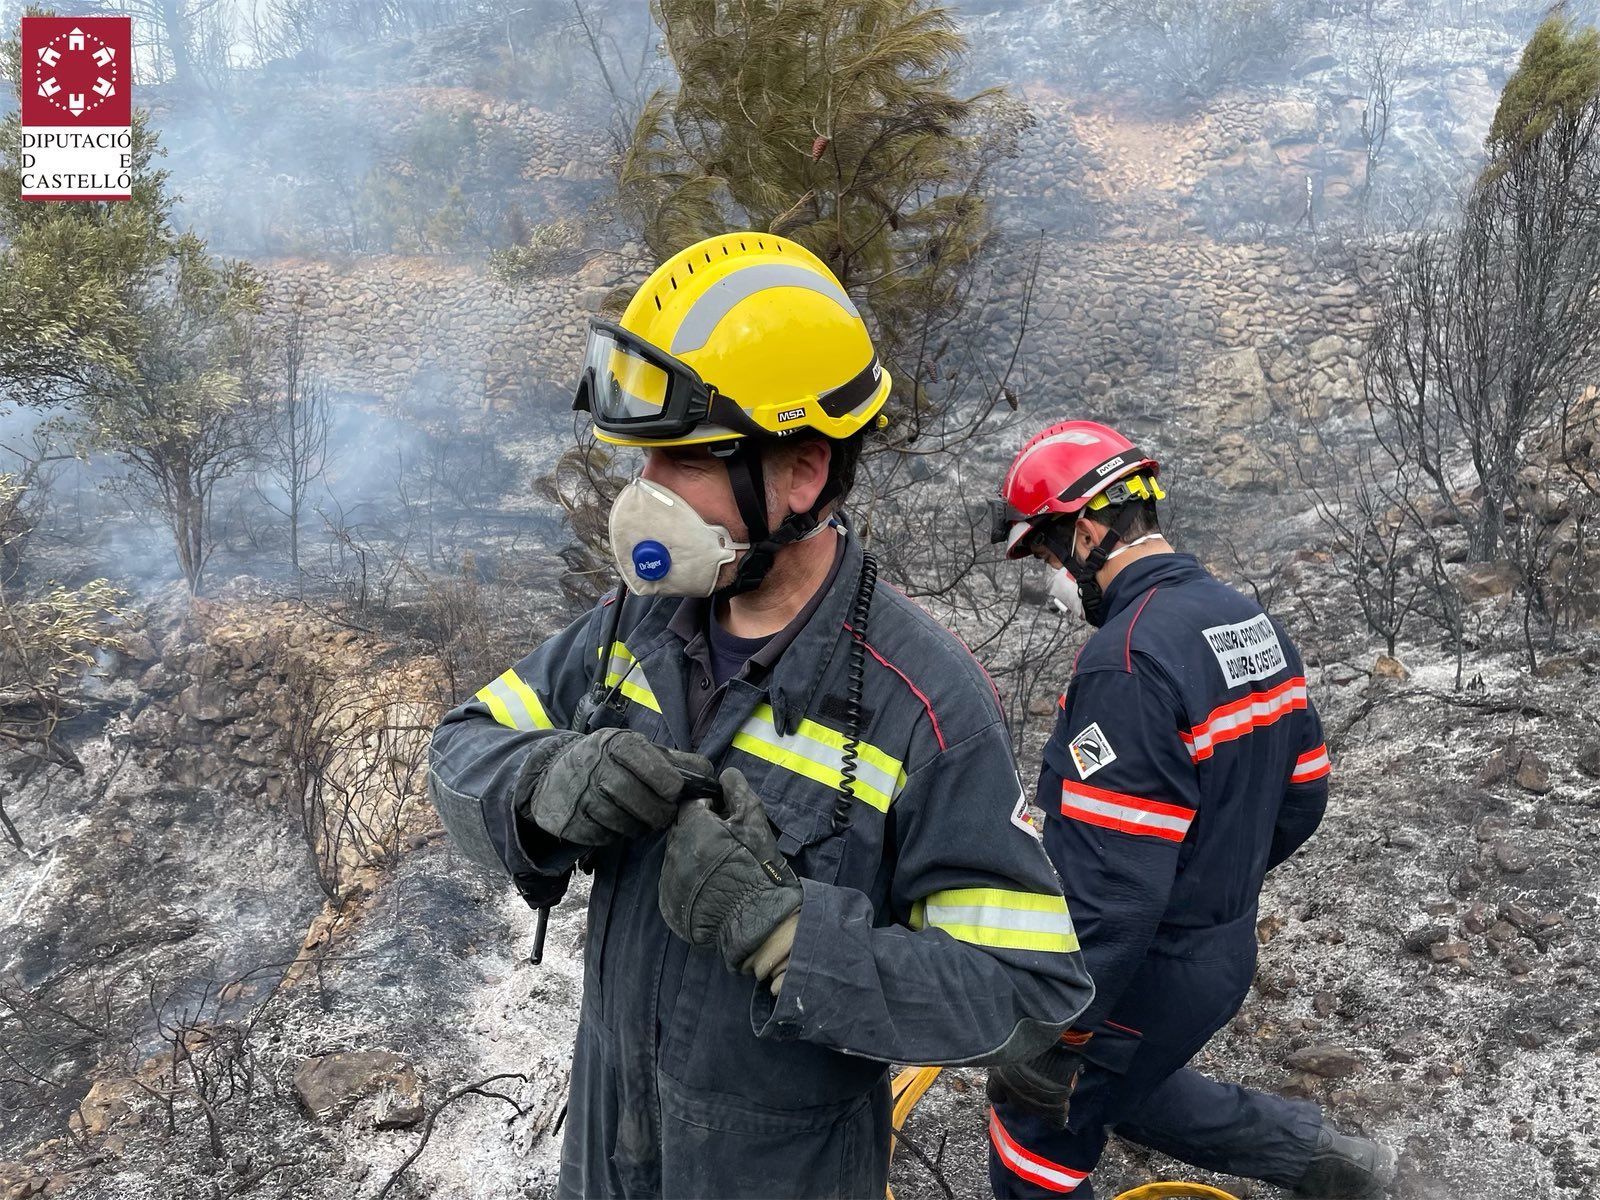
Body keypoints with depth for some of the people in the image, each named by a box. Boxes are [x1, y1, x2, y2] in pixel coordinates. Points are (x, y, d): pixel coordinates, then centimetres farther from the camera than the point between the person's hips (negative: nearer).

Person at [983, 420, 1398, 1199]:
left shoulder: (1127, 660, -28)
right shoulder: (1253, 623, 1)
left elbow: (1114, 883, -30)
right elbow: (1299, 798, 10)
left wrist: (1053, 1037, -21)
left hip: (1145, 978, -9)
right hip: (1226, 956, 9)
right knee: (1126, 1092, 33)